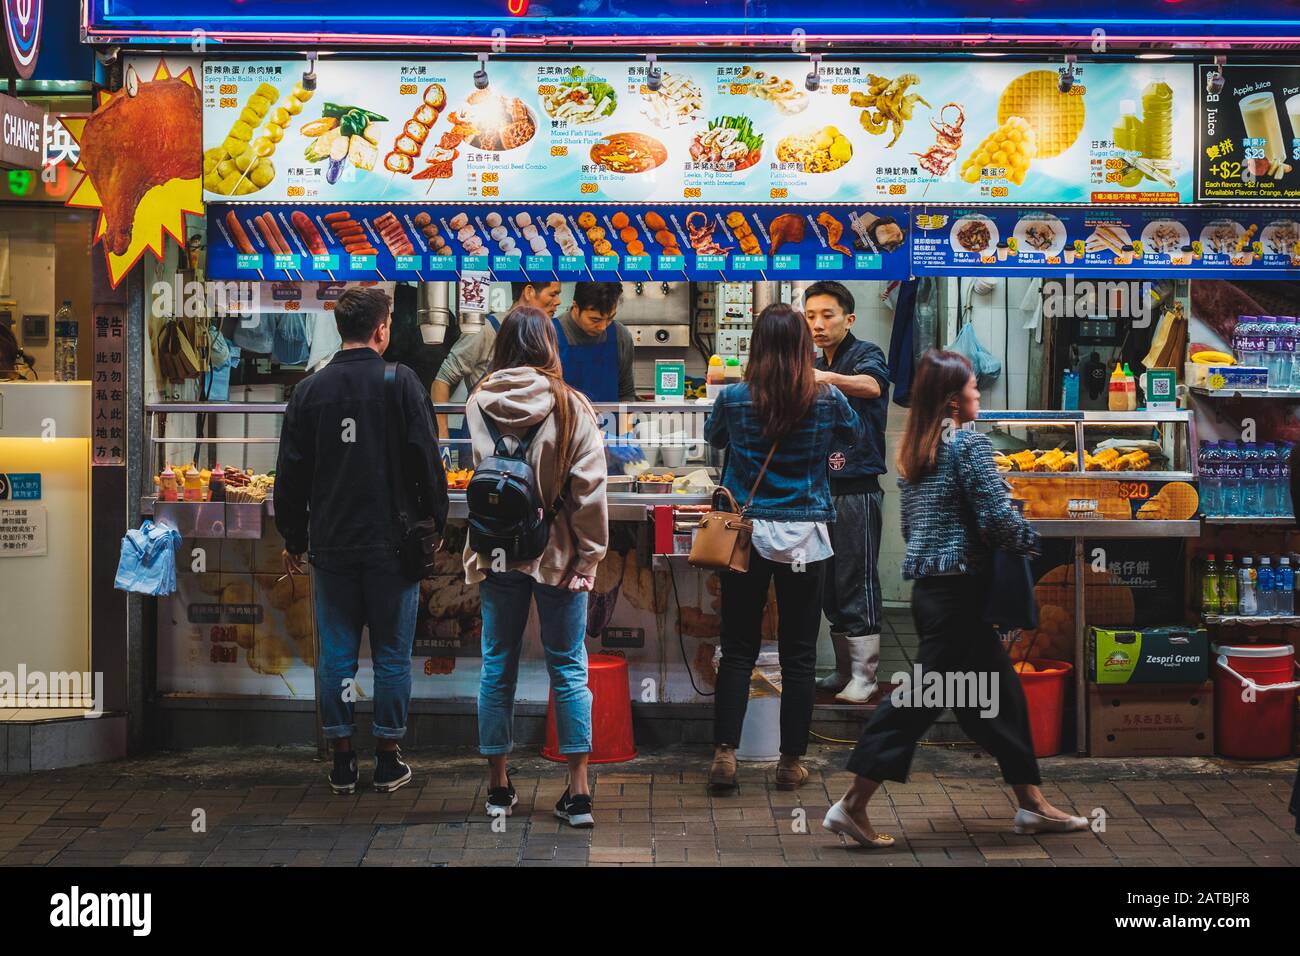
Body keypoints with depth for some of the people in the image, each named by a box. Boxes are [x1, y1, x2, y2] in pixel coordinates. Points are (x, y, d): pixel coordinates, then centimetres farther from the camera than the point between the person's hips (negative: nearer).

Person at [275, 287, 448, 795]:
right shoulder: (401, 382, -6)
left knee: (336, 655, 9)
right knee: (392, 655, 6)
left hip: (331, 545, 3)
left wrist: (293, 539, 17)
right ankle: (388, 762, 12)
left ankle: (342, 763, 14)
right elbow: (427, 461, -6)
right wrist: (435, 523, 6)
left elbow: (290, 475, 7)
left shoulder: (310, 389, 4)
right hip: (392, 544, -2)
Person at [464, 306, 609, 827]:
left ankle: (499, 786, 20)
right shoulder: (572, 407, -11)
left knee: (497, 666, 12)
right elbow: (589, 489, -11)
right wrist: (589, 558, -4)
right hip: (557, 554, -2)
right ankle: (578, 793, 7)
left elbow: (479, 477, 7)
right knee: (568, 667, 7)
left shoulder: (479, 404, -4)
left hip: (496, 554, 2)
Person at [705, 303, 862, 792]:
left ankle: (725, 754, 2)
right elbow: (853, 431, 18)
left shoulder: (734, 398, -6)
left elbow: (714, 437, 15)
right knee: (798, 652, 7)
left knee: (738, 650, 7)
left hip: (745, 532, 0)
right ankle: (791, 761, 12)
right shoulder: (827, 400, -5)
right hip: (803, 536, 0)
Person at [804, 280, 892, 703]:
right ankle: (844, 669, 20)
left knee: (857, 584, -6)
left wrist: (827, 378, -47)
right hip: (821, 488, 8)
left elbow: (870, 385, -31)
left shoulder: (865, 354, -6)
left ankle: (864, 676, 0)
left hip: (857, 488, -8)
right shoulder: (814, 367, 17)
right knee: (829, 586, 11)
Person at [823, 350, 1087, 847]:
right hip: (959, 590, -9)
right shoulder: (970, 443, -13)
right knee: (921, 696, -4)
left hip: (928, 586, 9)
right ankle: (853, 805, -2)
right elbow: (998, 518, -18)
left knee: (998, 689, 15)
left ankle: (1030, 803, 22)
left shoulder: (913, 451, 13)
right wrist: (1035, 540, -1)